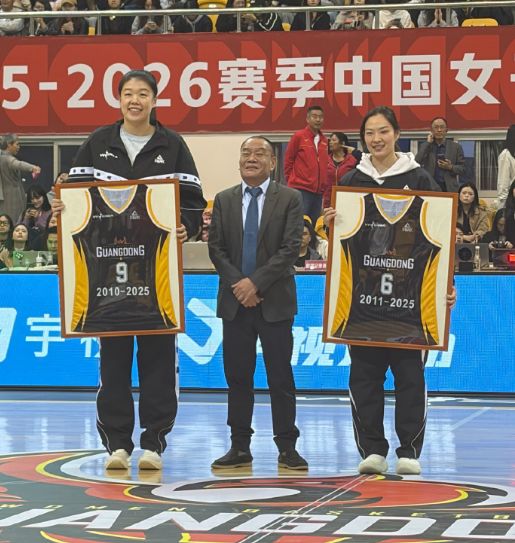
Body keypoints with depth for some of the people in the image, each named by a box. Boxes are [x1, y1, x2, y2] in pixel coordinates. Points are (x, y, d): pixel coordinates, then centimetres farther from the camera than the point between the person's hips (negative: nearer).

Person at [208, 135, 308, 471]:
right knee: (238, 378, 5)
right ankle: (240, 447, 11)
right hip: (235, 302, 3)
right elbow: (216, 248, 5)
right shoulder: (224, 200, 9)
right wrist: (238, 285, -9)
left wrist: (256, 282, -16)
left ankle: (287, 449, 5)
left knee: (281, 378, 0)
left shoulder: (290, 199, 0)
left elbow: (290, 249, -9)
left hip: (275, 301, -3)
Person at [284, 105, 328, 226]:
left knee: (314, 224, 7)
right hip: (301, 190, -5)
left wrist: (323, 184, 13)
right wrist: (293, 181, 4)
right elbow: (288, 161, 1)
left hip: (318, 190, 6)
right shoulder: (299, 136, -4)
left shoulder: (324, 140, 11)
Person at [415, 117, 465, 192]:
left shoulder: (456, 147, 9)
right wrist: (428, 143, -4)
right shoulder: (425, 146, 11)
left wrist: (450, 167, -10)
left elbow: (462, 169, 10)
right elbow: (417, 162, -6)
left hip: (449, 189, 0)